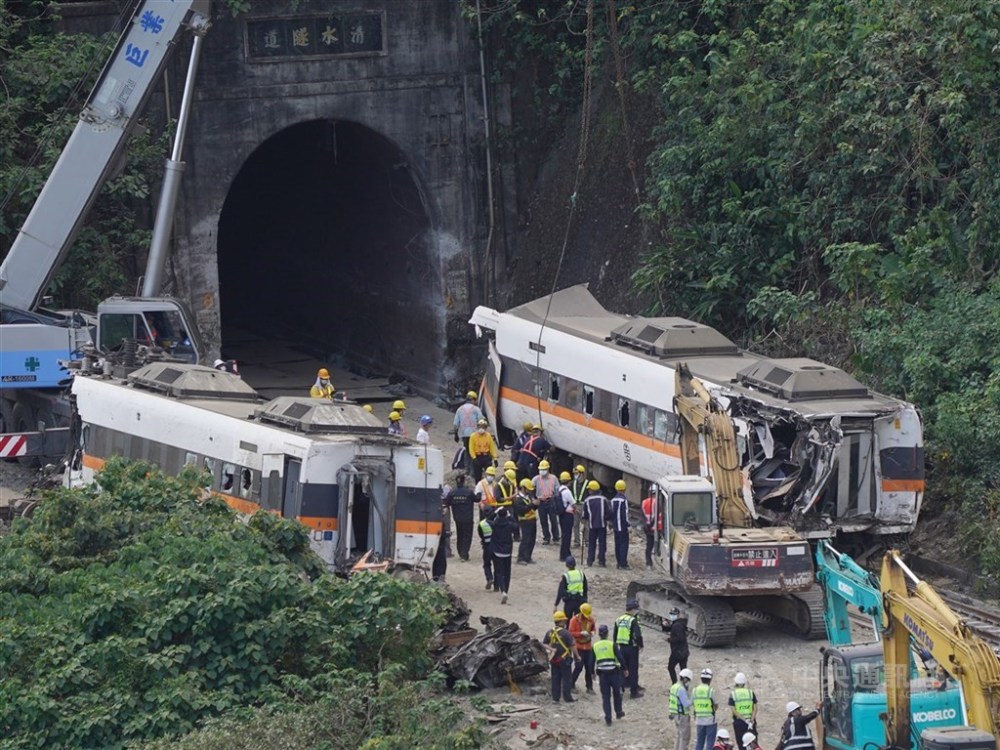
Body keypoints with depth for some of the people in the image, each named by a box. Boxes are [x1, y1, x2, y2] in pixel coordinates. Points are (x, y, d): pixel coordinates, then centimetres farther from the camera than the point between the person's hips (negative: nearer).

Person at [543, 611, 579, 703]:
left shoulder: (549, 632, 0)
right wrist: (577, 656, -2)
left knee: (555, 679, 12)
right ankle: (567, 697, 8)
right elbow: (572, 646, -14)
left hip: (553, 660, 5)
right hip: (564, 659, -5)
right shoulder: (565, 633, -18)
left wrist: (551, 649, -5)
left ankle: (555, 698, 14)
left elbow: (544, 644, 6)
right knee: (567, 678, 5)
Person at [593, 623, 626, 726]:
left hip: (602, 674, 2)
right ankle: (618, 712, 30)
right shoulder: (612, 644, -6)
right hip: (614, 672, -2)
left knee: (605, 696, 6)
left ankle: (608, 718, 1)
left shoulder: (595, 646, 2)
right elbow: (620, 658, -9)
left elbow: (592, 661, 7)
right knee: (617, 693, 19)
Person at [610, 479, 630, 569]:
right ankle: (623, 564, -10)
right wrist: (627, 525, -12)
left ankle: (619, 563, 17)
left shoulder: (613, 500, 11)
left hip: (615, 527, 7)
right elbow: (625, 513, -17)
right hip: (622, 526, -7)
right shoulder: (624, 499, -14)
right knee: (624, 544, -5)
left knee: (617, 544, 13)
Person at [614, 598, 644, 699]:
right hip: (632, 648, -6)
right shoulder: (633, 620, -15)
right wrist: (640, 645, -7)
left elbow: (615, 635, 13)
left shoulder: (618, 620, 6)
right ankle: (634, 692, 7)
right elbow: (638, 635, -23)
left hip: (621, 648, 6)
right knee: (633, 670, 3)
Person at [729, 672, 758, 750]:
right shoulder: (751, 693, 0)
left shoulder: (732, 694, -6)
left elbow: (734, 711, -11)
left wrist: (745, 720, -12)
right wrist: (751, 720, -10)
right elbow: (755, 708, -5)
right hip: (751, 720, 2)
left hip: (738, 722, -2)